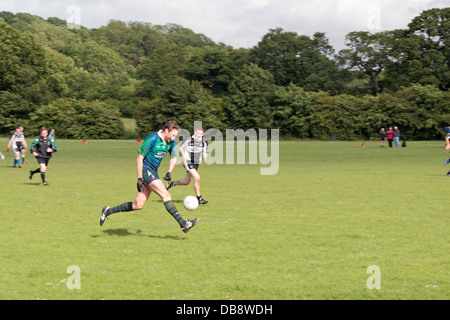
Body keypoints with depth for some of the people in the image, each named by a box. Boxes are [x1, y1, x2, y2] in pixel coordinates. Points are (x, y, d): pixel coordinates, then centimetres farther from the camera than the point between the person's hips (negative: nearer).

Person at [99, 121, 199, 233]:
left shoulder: (171, 142, 6)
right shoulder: (152, 139, -17)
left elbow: (174, 157, 23)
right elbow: (139, 158, -15)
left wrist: (169, 172, 9)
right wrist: (139, 179, -17)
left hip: (153, 173, 8)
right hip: (145, 170, -8)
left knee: (138, 205, 5)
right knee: (166, 196, -16)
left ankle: (108, 211, 18)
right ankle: (183, 224, -17)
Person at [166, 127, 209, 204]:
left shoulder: (204, 143, -2)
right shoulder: (189, 140, -15)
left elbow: (205, 152, 12)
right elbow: (180, 147, 0)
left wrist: (205, 159, -6)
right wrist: (183, 156, -11)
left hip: (196, 163, 7)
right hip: (188, 162, -6)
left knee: (186, 182, 15)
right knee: (197, 178, -22)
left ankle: (172, 183, 42)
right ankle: (199, 198, -12)